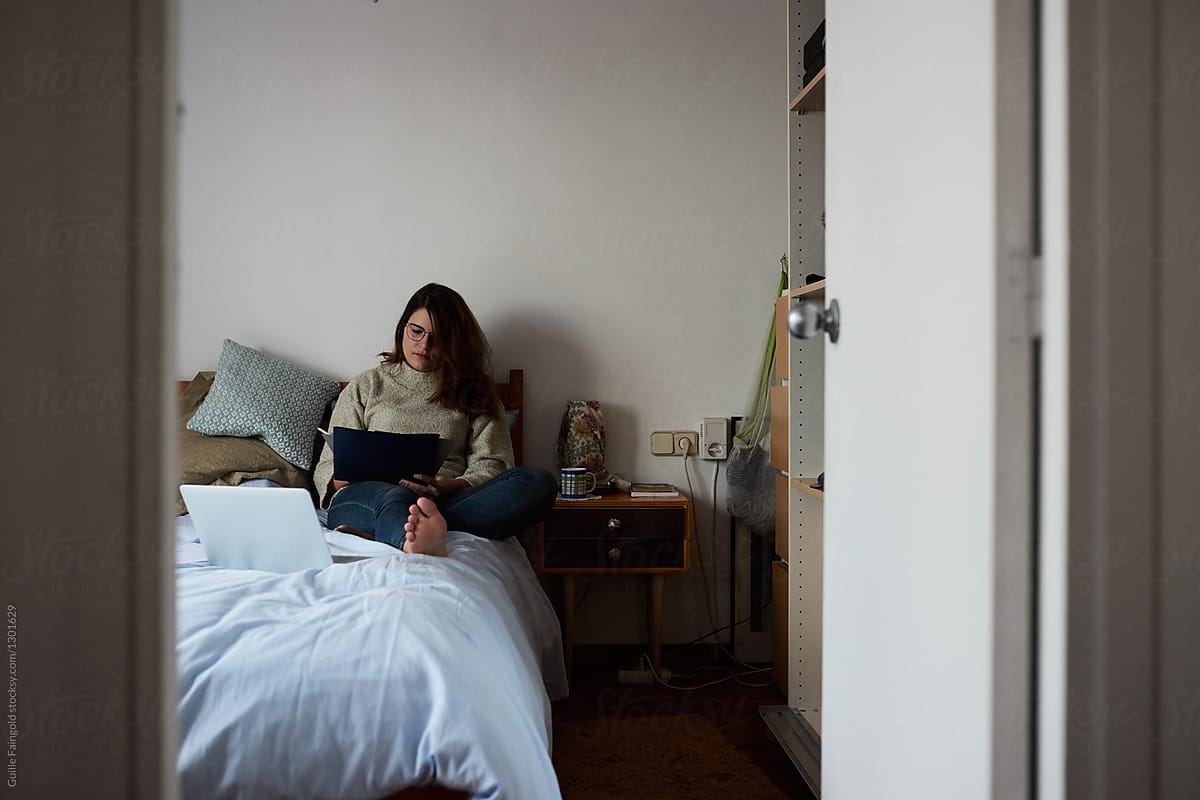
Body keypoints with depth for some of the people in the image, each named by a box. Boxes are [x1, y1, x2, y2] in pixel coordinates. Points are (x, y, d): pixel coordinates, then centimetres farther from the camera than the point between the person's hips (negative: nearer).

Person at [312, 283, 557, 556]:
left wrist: (451, 486, -12)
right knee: (393, 498, -38)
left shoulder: (473, 392, 24)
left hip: (445, 502, 1)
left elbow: (491, 465, 10)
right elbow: (326, 470, 19)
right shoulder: (365, 387, 23)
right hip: (369, 498, -1)